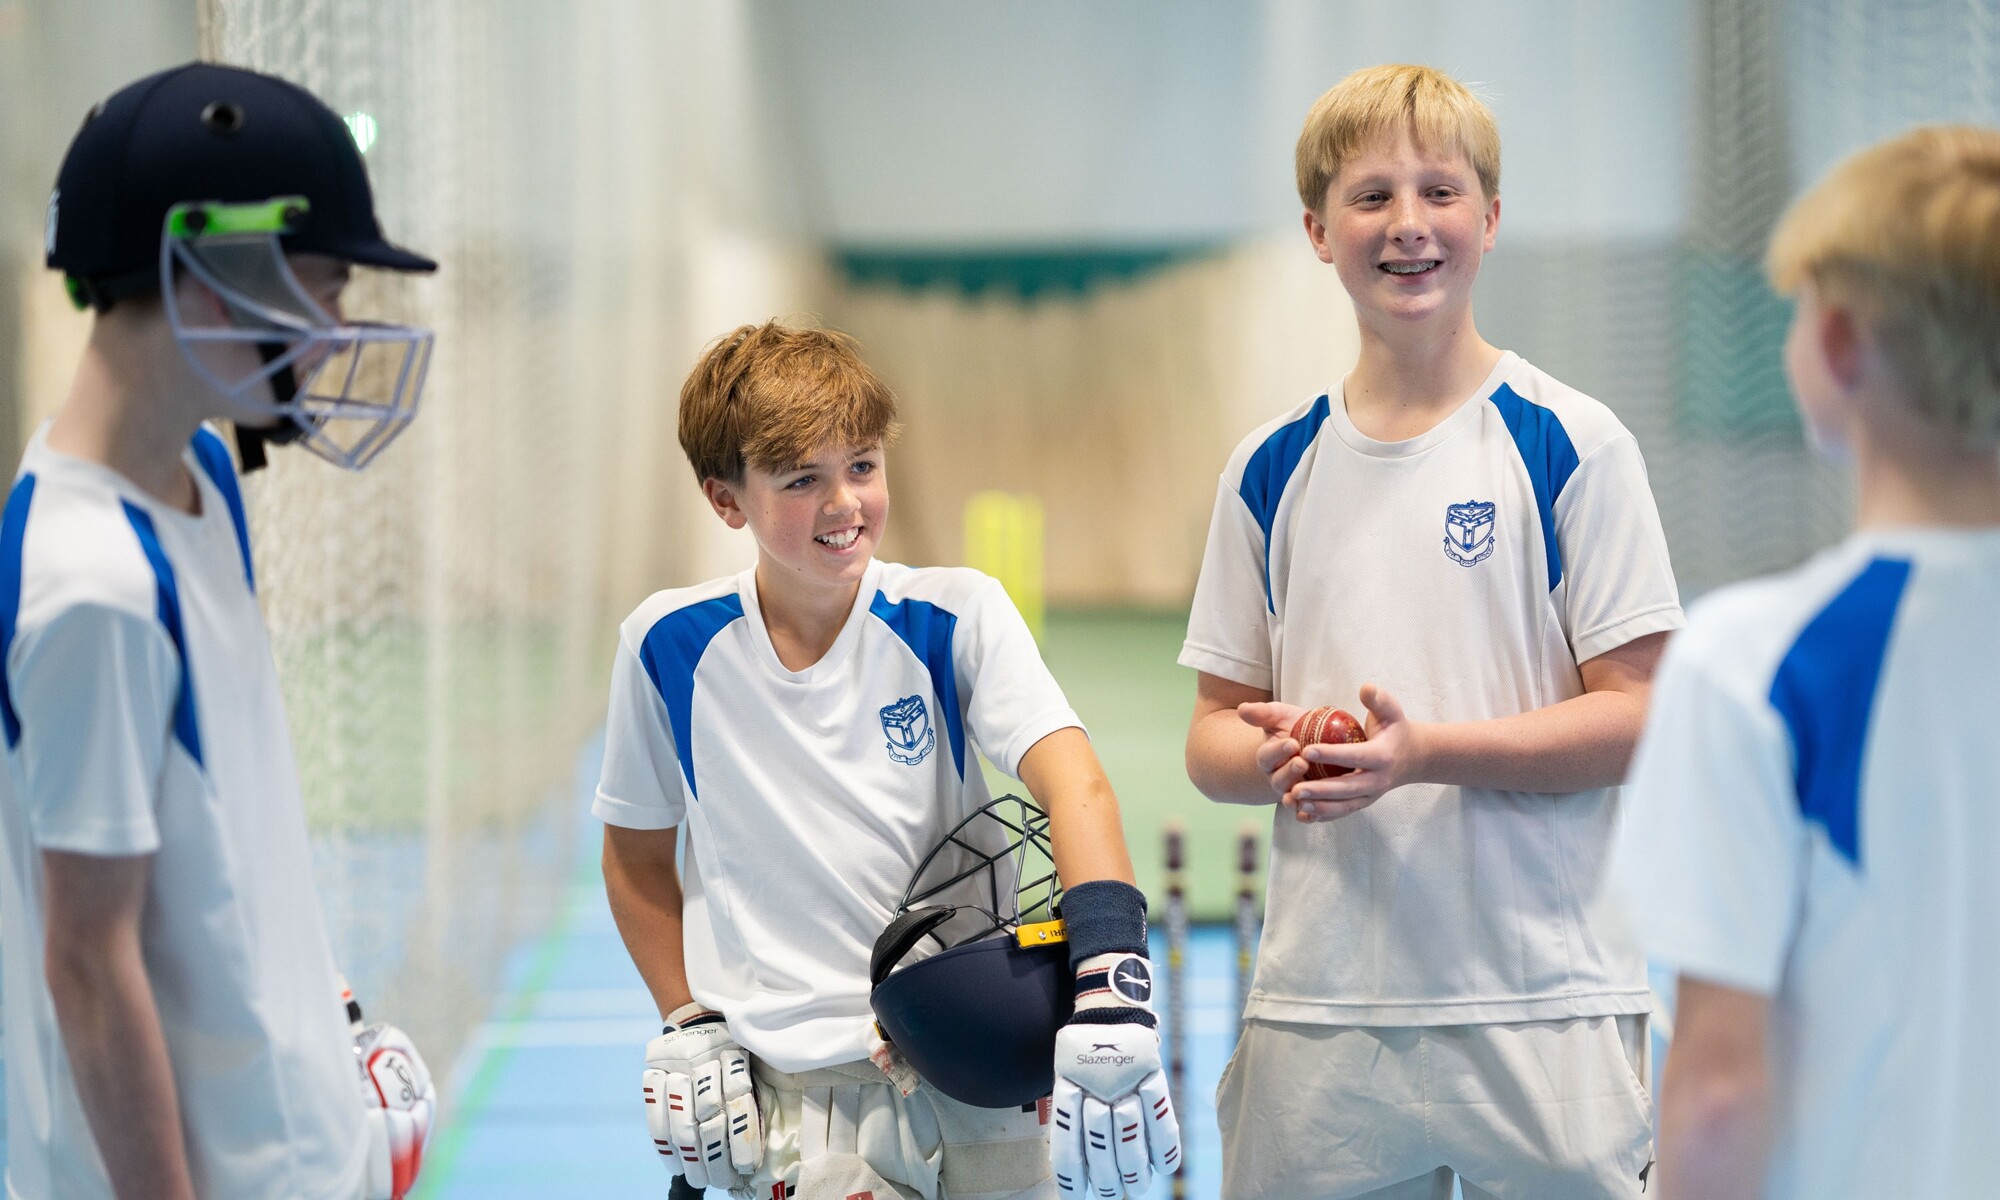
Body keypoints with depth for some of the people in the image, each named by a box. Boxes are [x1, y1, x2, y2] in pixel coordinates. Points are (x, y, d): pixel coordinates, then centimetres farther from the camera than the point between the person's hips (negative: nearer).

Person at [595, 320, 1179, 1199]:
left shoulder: (953, 616, -3)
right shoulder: (673, 648, 0)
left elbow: (1072, 783, -18)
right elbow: (637, 855, 14)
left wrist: (1108, 984, -33)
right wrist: (689, 1028, 3)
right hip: (804, 1089, 0)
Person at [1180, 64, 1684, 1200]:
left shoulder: (1572, 444, -2)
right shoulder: (1273, 469, 10)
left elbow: (1639, 713, -6)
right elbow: (1213, 733, 14)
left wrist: (1423, 753, -18)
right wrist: (1276, 754, -9)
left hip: (1543, 996, -3)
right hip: (1319, 1006, 3)